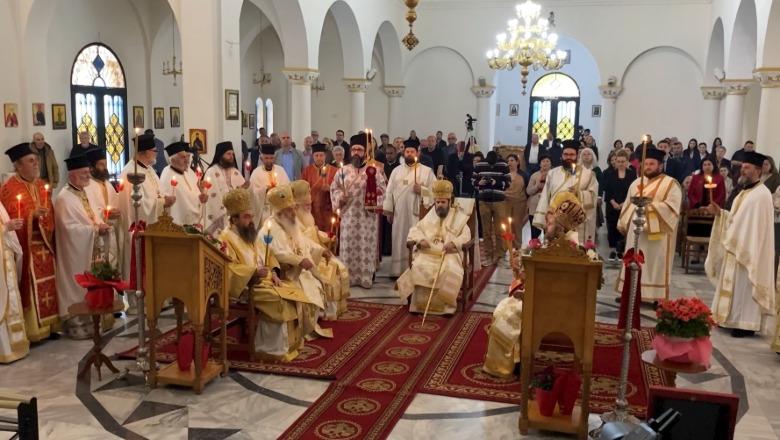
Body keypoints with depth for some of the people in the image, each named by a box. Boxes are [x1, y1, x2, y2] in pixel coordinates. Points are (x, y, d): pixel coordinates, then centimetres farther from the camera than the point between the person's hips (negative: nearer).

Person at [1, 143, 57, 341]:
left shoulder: (41, 185, 12)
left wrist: (51, 238, 6)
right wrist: (32, 215, -24)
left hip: (44, 245, 7)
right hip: (26, 248, -7)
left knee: (47, 286, 10)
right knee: (29, 288, -3)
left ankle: (48, 324, 18)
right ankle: (31, 329, 4)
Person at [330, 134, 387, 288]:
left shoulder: (374, 171, 1)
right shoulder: (343, 171, 8)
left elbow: (382, 190, 1)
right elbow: (334, 188, 10)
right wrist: (340, 196, -8)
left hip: (367, 216, -2)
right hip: (349, 215, 2)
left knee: (366, 247, 1)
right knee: (349, 246, 4)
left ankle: (366, 278, 9)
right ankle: (348, 278, 13)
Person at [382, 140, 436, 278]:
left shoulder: (427, 171, 3)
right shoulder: (396, 171, 12)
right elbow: (389, 191, 10)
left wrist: (422, 190, -16)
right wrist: (388, 210, 4)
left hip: (417, 213, -3)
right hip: (399, 213, 3)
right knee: (399, 243, 4)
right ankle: (398, 271, 10)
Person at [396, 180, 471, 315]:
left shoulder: (458, 217, 11)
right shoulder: (429, 216, 17)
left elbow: (466, 236, 0)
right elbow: (414, 230, 15)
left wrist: (454, 243, -20)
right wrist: (420, 239, -8)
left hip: (449, 254, -2)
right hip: (428, 252, 2)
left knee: (450, 270, -34)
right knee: (419, 267, -29)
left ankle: (446, 304, -21)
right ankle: (419, 303, -20)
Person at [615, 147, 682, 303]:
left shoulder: (671, 184, -3)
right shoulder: (636, 183, 16)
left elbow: (672, 206, -14)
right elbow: (628, 204, 17)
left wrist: (650, 204, -22)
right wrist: (624, 224, 11)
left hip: (657, 232, -6)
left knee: (655, 264, -4)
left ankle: (658, 297, 0)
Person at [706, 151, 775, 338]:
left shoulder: (761, 194, -16)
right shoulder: (745, 192, 15)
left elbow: (752, 225, -21)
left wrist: (734, 243, -21)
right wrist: (720, 213, 1)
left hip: (749, 251, -9)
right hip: (737, 248, 9)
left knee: (745, 287, -5)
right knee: (735, 286, 13)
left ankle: (746, 324, 2)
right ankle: (734, 318, 22)